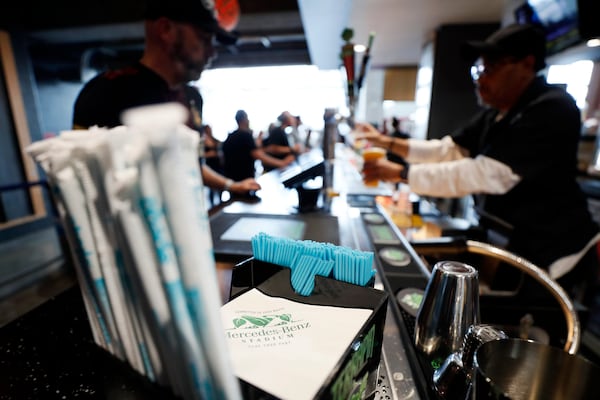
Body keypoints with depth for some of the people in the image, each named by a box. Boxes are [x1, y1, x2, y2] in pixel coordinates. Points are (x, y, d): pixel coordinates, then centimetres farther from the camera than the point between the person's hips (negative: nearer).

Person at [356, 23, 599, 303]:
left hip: (551, 259, -7)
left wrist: (401, 174, -31)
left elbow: (487, 175, -32)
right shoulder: (494, 114, 2)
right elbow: (448, 150, 3)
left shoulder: (552, 110, -23)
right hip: (505, 244, 7)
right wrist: (388, 142, -6)